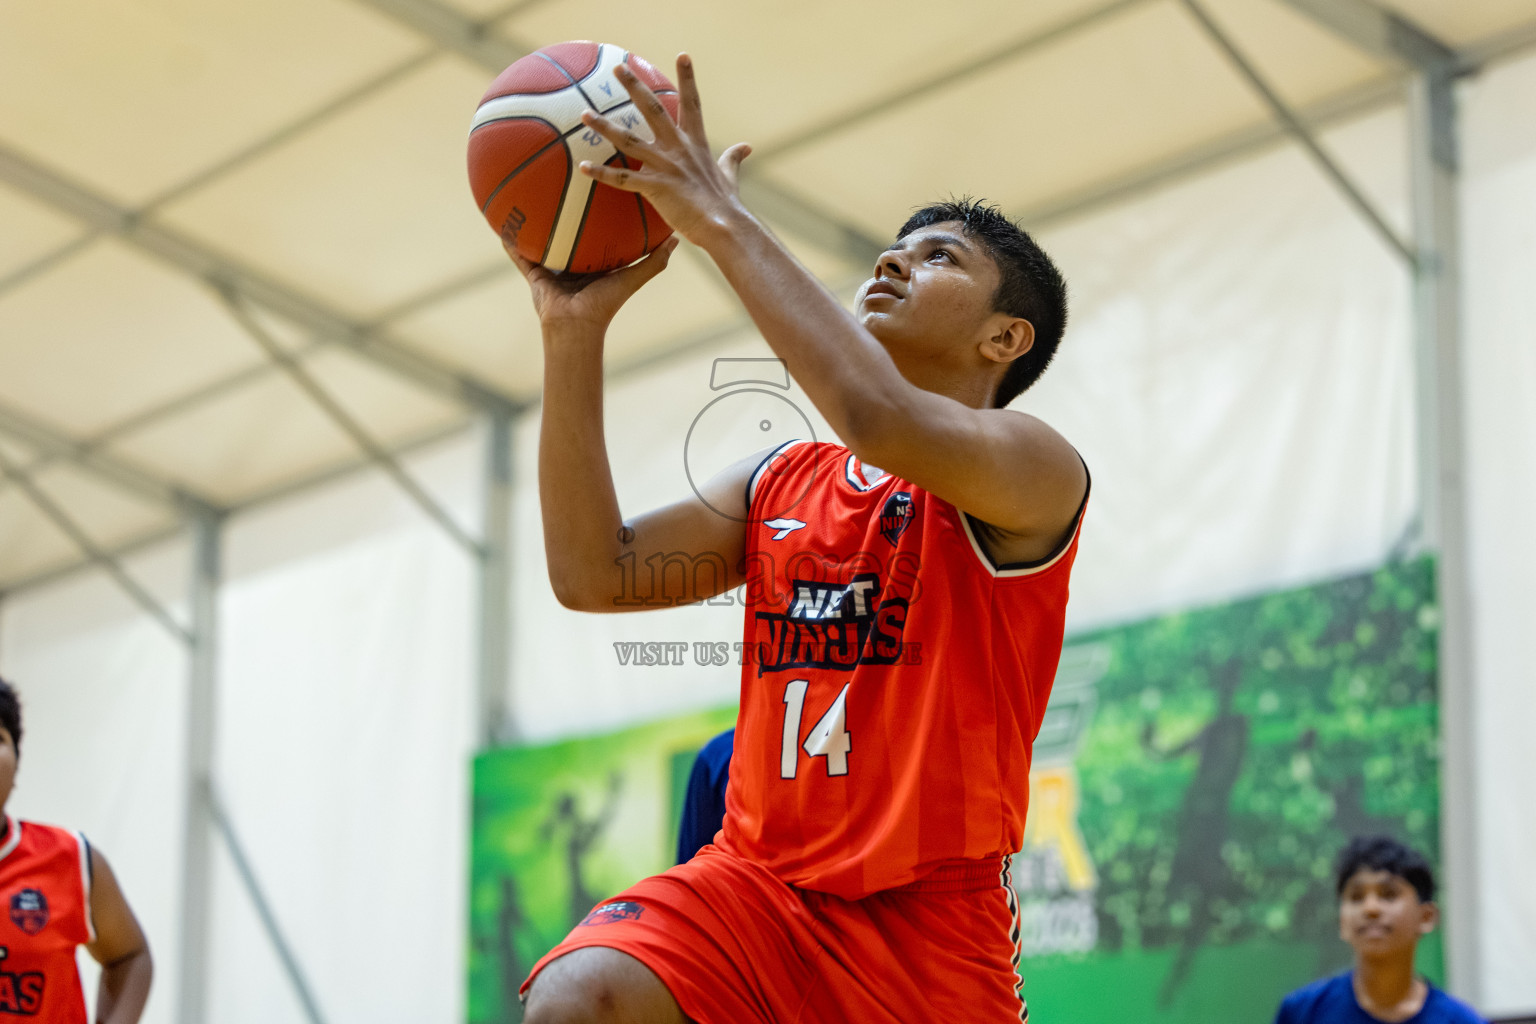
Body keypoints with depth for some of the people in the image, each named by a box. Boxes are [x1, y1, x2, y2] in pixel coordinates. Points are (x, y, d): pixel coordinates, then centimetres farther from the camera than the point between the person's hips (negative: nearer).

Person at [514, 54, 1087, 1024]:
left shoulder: (1037, 473, -6)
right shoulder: (776, 483, 13)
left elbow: (883, 421, -26)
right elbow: (593, 574, 4)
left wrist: (722, 219, -21)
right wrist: (575, 331, -1)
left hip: (931, 917, -3)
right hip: (755, 880, 4)